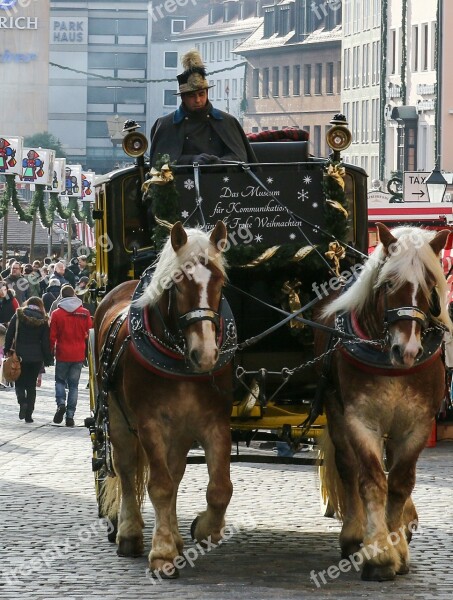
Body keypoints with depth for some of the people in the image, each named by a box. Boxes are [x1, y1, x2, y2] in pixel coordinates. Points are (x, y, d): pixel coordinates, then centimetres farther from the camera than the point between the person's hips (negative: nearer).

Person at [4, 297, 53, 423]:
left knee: (19, 382, 10)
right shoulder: (43, 321, -1)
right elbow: (45, 342, -2)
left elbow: (9, 335, -3)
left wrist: (7, 351, 5)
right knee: (31, 384, 10)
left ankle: (22, 402, -19)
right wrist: (48, 359, 5)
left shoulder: (18, 316, -2)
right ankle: (28, 414, 6)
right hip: (36, 357, 1)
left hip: (19, 355, -1)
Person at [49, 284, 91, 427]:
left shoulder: (57, 314, -6)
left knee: (60, 380, 16)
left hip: (62, 353, -1)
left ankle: (61, 404, -9)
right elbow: (89, 334, 4)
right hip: (78, 355, 1)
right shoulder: (85, 313, -2)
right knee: (73, 385, 8)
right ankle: (70, 415, 3)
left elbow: (52, 336, -3)